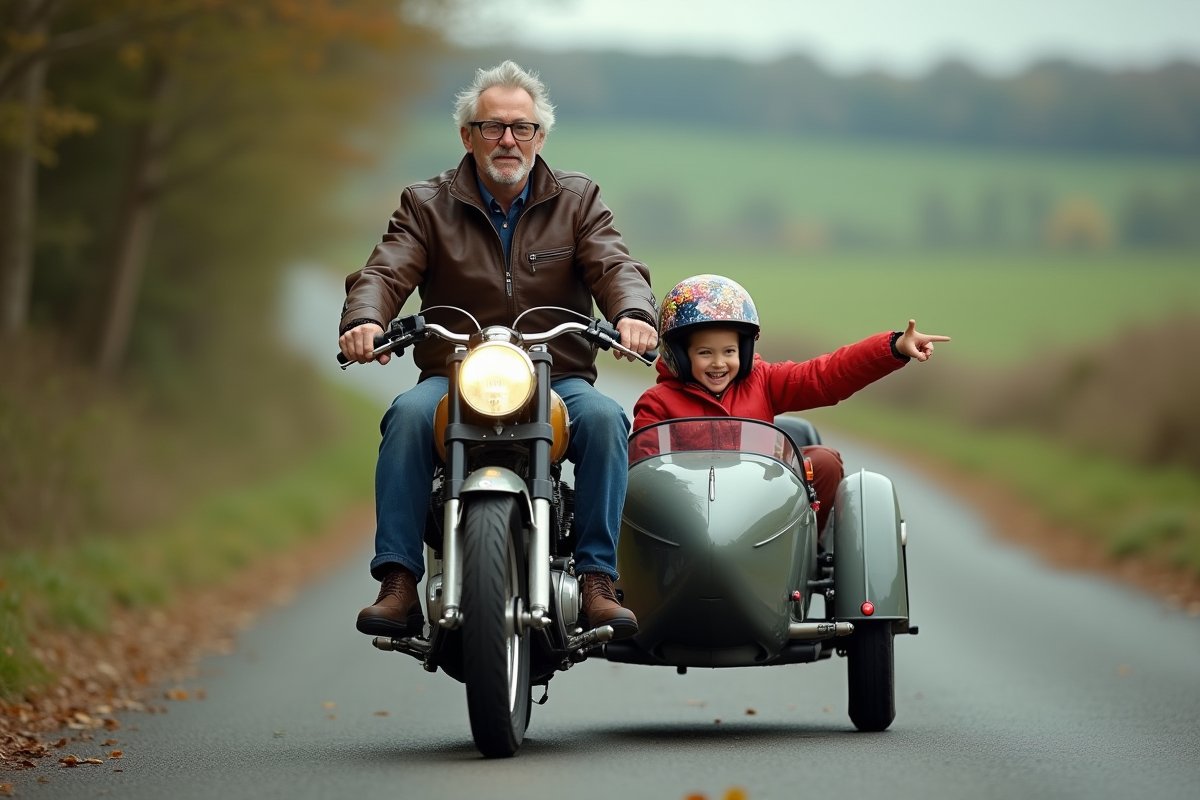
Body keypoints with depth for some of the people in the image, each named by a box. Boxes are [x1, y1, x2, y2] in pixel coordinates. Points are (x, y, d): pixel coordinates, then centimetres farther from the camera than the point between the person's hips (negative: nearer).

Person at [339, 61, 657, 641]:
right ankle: (398, 583, -32)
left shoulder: (577, 201, 11)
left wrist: (632, 314, -29)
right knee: (409, 415, -32)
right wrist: (364, 319, -30)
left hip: (558, 379, 0)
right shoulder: (428, 206, 9)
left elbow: (615, 267, -5)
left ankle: (597, 581, -28)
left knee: (603, 418, -31)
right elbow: (385, 272, -6)